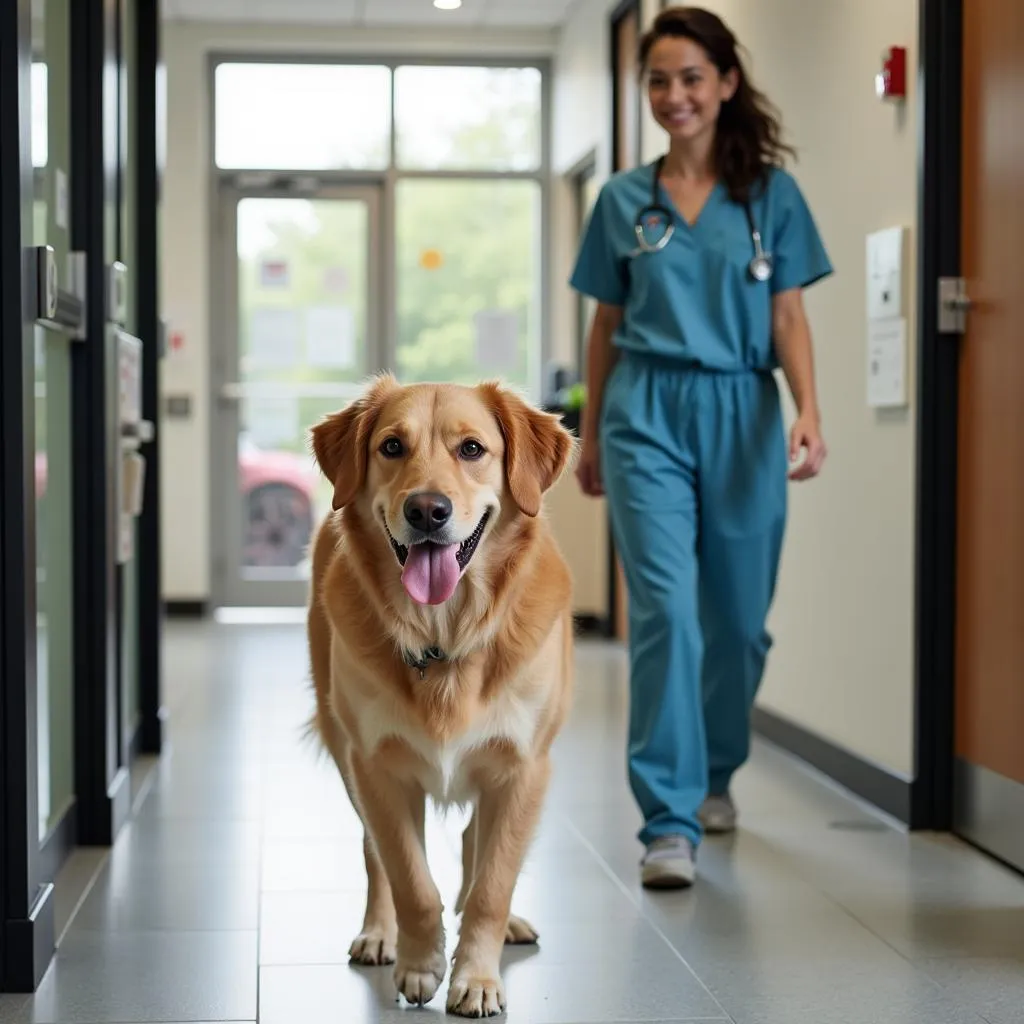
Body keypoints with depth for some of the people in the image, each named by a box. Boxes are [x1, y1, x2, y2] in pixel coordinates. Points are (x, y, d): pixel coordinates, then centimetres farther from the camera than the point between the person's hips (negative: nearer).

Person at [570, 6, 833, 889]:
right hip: (646, 411, 0)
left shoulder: (771, 193, 5)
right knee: (665, 608, -12)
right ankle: (670, 822, -10)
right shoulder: (623, 201, 8)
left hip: (742, 414, 1)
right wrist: (591, 436, 16)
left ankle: (714, 774, 34)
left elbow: (787, 317, 1)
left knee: (738, 616, 9)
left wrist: (809, 413, -13)